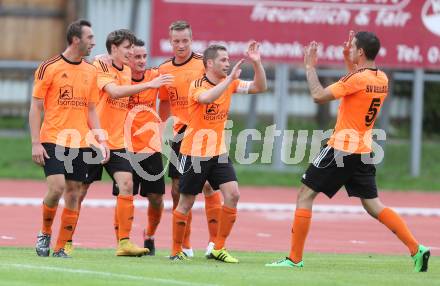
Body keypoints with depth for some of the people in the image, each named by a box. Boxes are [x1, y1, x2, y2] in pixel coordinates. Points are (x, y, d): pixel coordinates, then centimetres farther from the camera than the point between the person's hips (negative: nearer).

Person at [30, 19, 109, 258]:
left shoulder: (91, 72, 11)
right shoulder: (49, 68, -4)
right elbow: (35, 107, -3)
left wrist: (101, 140, 6)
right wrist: (35, 143, -10)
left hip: (81, 143, 5)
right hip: (53, 140, -5)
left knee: (73, 194, 1)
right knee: (56, 187, -18)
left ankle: (60, 248, 8)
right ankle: (45, 233, 6)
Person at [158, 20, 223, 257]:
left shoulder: (202, 64, -6)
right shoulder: (164, 70, 8)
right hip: (180, 137, 4)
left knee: (209, 186, -9)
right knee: (178, 190, 5)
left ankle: (215, 241, -1)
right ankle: (184, 245, 14)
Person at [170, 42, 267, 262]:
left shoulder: (228, 82, 4)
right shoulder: (197, 85, -15)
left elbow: (259, 87, 1)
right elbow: (207, 98, -38)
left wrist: (256, 63, -14)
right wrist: (230, 79, -40)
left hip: (219, 152, 6)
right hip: (194, 152, -5)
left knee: (232, 195, -9)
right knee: (186, 202, 2)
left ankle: (218, 248, -1)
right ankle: (176, 251, 16)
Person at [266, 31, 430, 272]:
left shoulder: (357, 78, -17)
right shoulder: (382, 79, 8)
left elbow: (318, 96, -18)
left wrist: (310, 67, -6)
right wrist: (349, 63, 24)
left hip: (342, 148, -8)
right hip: (364, 151, 8)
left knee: (305, 196, 1)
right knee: (373, 205, 11)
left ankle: (295, 258, 0)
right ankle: (416, 249, 0)